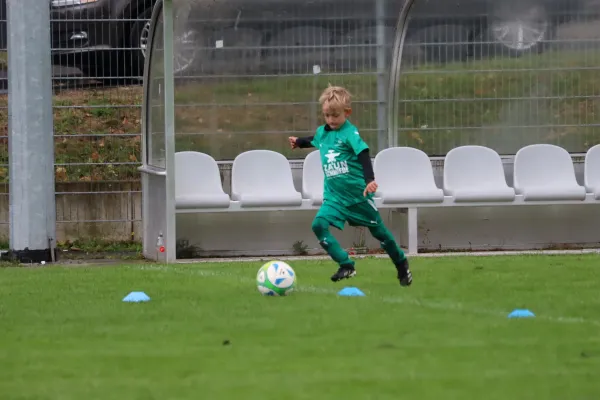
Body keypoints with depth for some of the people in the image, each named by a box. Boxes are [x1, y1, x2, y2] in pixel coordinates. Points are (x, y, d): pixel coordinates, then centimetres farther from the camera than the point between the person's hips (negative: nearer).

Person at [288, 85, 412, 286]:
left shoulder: (350, 133, -16)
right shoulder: (322, 132, 4)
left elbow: (364, 155, -26)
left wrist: (370, 180, -38)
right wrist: (299, 142, 39)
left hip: (358, 193, -5)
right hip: (334, 195, 5)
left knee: (378, 230, 10)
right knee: (319, 225, -19)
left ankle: (402, 264, 33)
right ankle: (346, 266, -16)